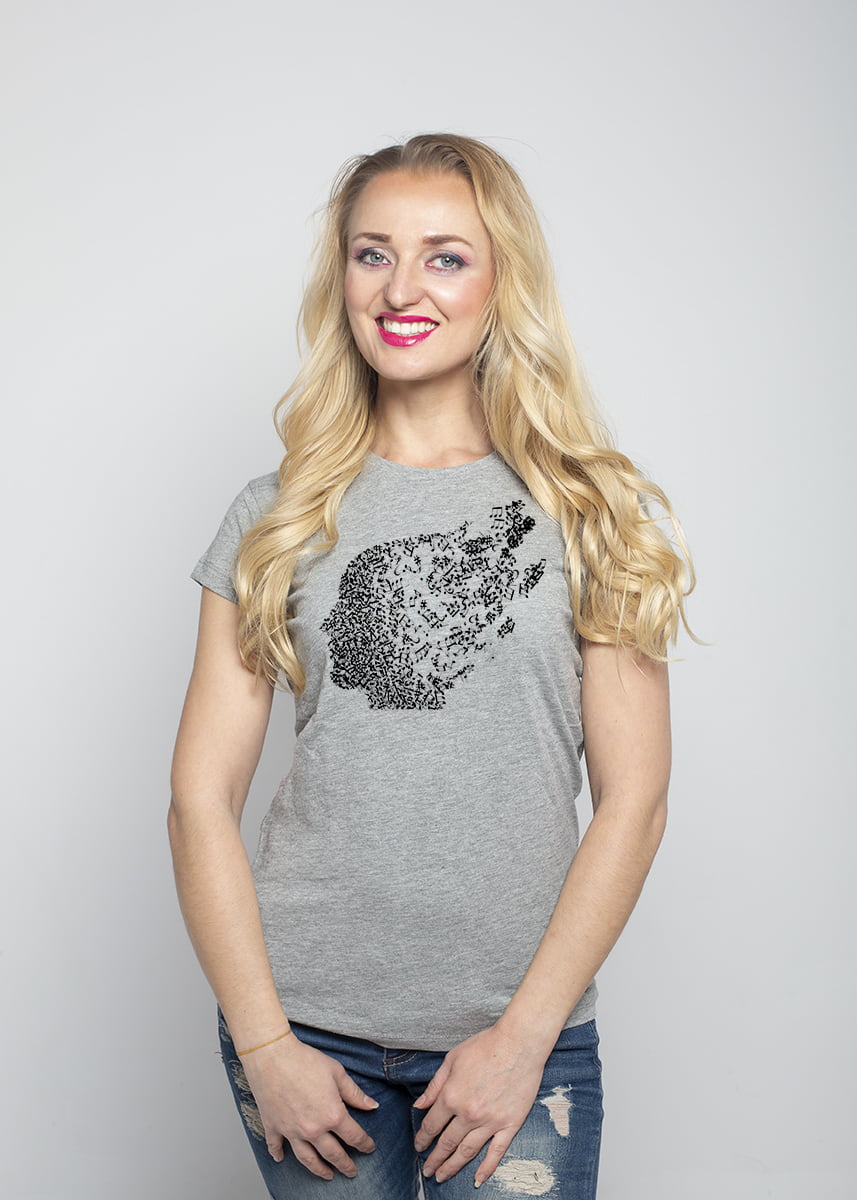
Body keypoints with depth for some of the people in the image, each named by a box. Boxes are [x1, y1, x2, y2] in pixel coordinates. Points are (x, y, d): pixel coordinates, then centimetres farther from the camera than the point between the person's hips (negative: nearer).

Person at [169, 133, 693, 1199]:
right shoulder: (275, 521, 2)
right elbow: (201, 797, 0)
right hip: (306, 1025, 1)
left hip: (522, 1032, 0)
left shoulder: (602, 515, 0)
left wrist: (524, 1034, -8)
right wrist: (263, 1042, -7)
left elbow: (633, 799, -3)